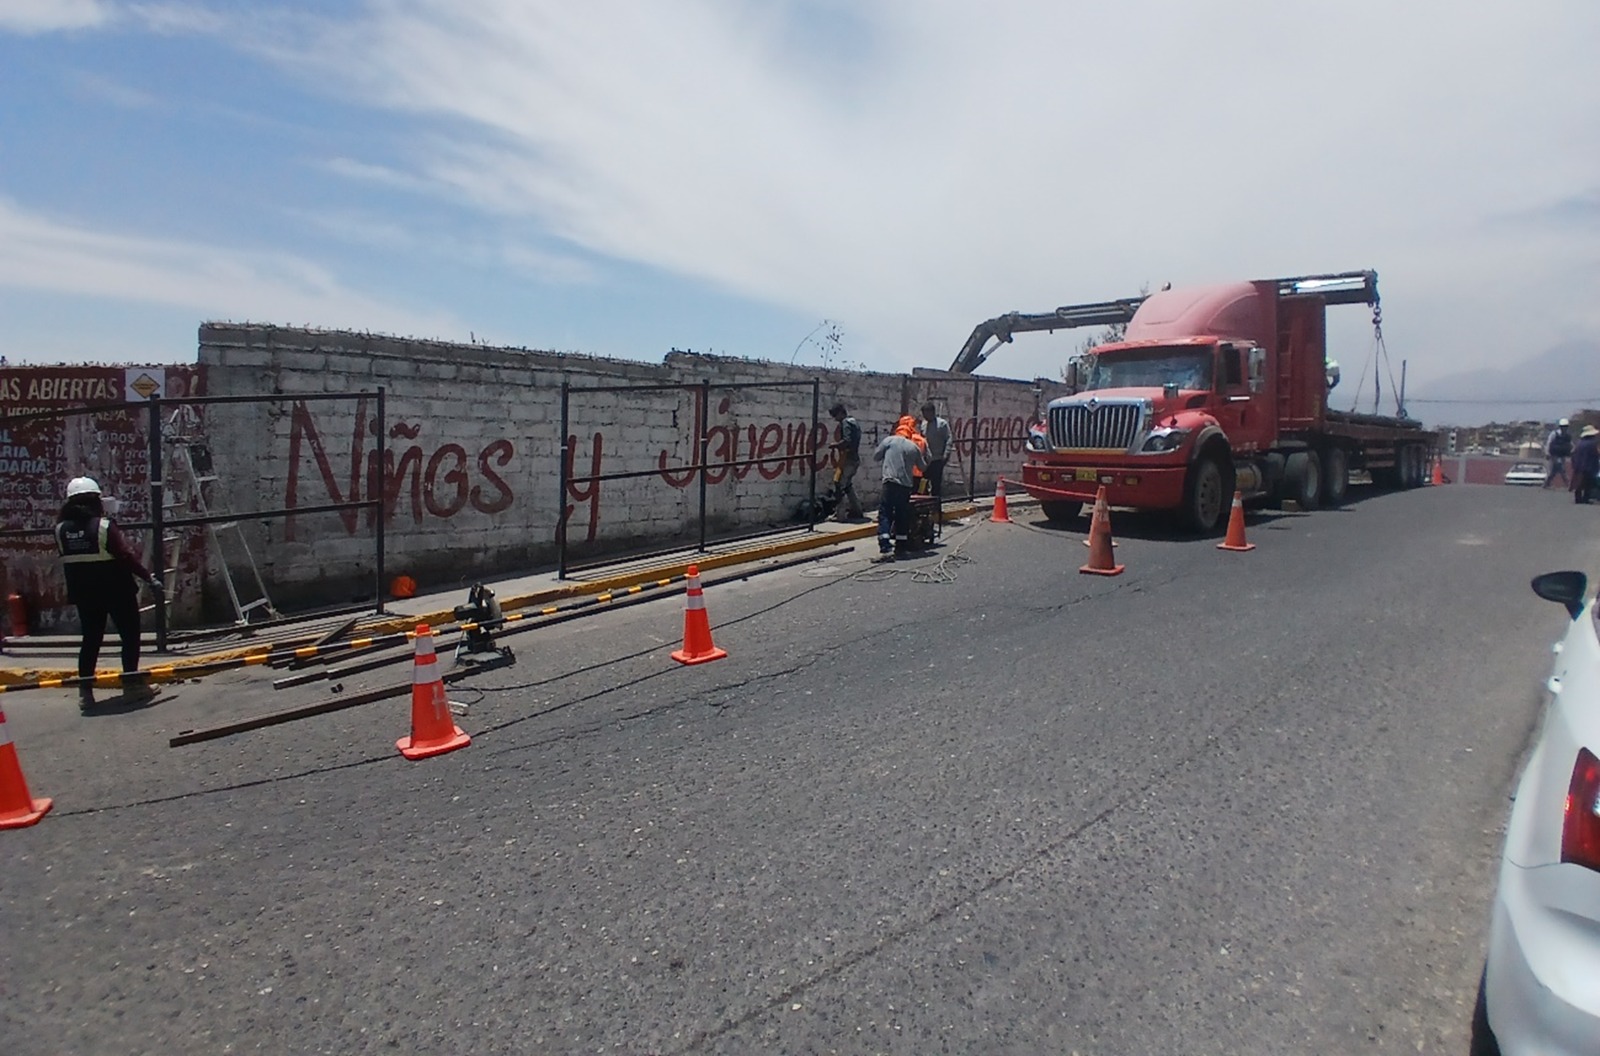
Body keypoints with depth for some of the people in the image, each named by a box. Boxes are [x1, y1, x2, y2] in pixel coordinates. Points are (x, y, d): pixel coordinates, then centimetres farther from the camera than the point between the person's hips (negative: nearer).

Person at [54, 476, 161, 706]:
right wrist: (150, 578, -19)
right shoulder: (104, 526, -16)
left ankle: (85, 690, 12)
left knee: (91, 638, 14)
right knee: (130, 635, 7)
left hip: (83, 594, 5)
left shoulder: (61, 530, 0)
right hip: (116, 591, -5)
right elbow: (126, 556, -21)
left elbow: (69, 558, 13)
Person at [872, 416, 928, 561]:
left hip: (890, 483, -3)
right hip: (906, 486, 3)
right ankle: (900, 546, 21)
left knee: (885, 515, -6)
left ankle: (885, 548, -19)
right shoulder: (914, 447, 9)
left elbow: (875, 457, 8)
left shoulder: (889, 440, 2)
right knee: (902, 516, 16)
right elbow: (922, 467, 18)